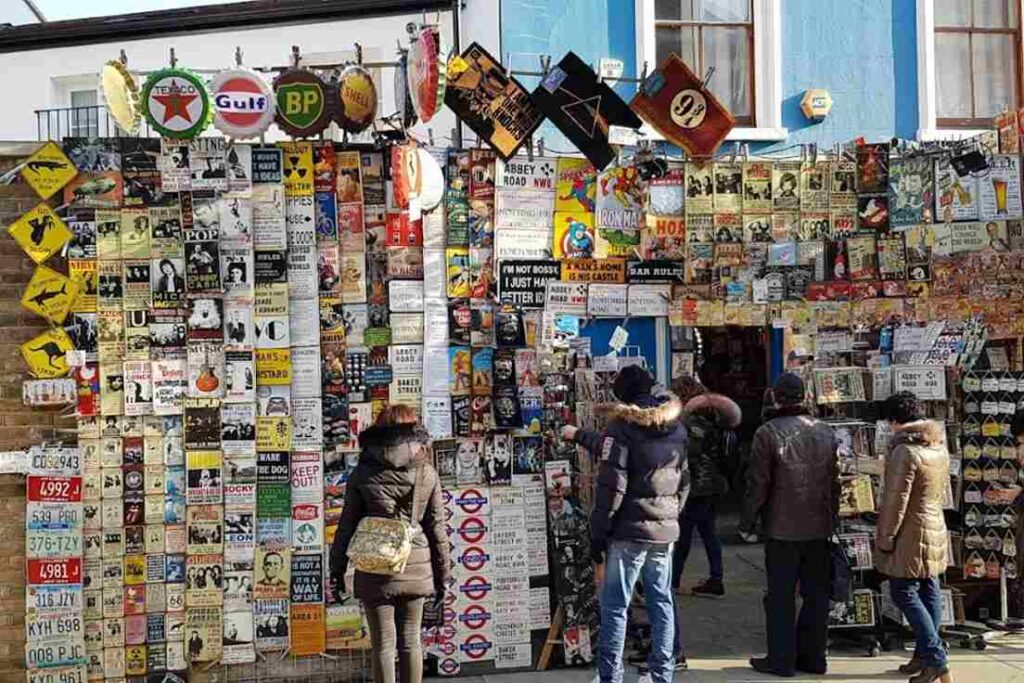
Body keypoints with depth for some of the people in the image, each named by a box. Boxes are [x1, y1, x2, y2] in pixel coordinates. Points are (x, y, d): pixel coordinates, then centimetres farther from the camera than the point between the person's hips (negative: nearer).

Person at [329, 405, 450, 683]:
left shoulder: (363, 474, -2)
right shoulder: (427, 474, 0)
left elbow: (347, 525, 0)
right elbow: (437, 528, 2)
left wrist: (337, 568, 10)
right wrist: (442, 577, 9)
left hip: (376, 569, -1)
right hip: (415, 567, 1)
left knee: (383, 644, 5)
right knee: (410, 640, 12)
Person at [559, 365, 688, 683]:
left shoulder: (622, 424, -10)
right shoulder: (676, 426, 10)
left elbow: (611, 486, -14)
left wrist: (597, 533, -8)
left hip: (629, 530, -6)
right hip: (666, 530, 6)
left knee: (614, 606, 0)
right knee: (661, 603, 12)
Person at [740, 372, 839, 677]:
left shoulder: (768, 432, -12)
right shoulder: (827, 432, 5)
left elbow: (758, 483, -11)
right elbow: (836, 480, 8)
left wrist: (747, 521, 0)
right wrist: (832, 519, 17)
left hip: (782, 529, -5)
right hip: (820, 527, 5)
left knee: (781, 596, 3)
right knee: (816, 594, 13)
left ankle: (781, 660, 7)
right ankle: (813, 656, 21)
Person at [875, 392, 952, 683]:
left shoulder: (906, 451, -21)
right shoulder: (939, 445, 7)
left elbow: (896, 499, -20)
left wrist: (885, 538, -13)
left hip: (911, 534, -9)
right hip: (935, 528, 9)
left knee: (905, 594, -2)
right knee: (929, 590, 13)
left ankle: (935, 659, -5)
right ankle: (925, 654, 22)